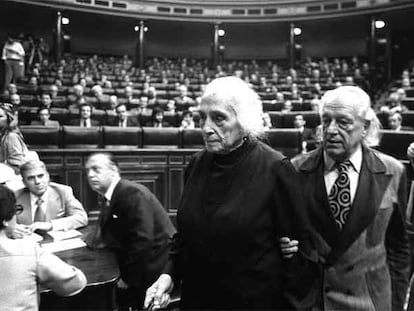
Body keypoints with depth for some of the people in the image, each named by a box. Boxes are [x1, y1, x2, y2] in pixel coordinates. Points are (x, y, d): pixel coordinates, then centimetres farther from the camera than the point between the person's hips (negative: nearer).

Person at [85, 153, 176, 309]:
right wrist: (98, 238, -3)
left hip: (154, 266, -8)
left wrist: (129, 279, -19)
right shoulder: (110, 197, 6)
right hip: (138, 263, 8)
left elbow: (143, 240, -26)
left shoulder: (132, 193, -22)